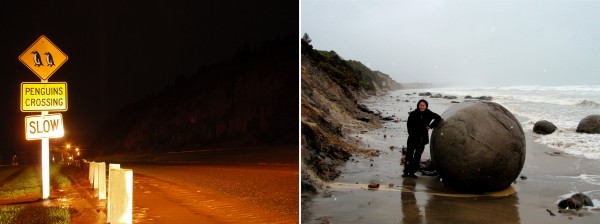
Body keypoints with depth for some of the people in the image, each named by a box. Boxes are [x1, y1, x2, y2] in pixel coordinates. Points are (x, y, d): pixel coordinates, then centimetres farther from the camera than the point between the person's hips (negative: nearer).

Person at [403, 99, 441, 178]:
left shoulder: (429, 114, -3)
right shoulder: (413, 114, -5)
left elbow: (438, 118, 11)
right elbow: (409, 124, 7)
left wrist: (430, 126, 4)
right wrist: (410, 132, -3)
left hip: (422, 138, 1)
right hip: (413, 137, -1)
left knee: (417, 156, 6)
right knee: (409, 154, -4)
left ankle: (412, 172, 13)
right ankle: (406, 172, 1)